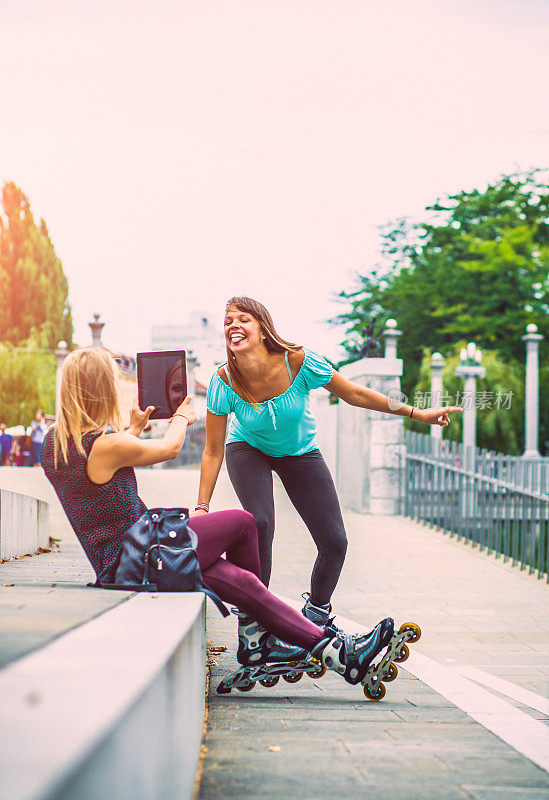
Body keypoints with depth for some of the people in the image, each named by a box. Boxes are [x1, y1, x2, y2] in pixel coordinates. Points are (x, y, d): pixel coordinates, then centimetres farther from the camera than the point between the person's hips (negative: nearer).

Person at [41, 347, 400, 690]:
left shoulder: (54, 442, 3)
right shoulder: (108, 445, -22)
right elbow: (170, 448, -3)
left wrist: (135, 428, 35)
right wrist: (182, 416, 19)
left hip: (113, 563, 9)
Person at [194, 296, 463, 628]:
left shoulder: (300, 362, -30)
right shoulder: (224, 381, -28)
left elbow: (353, 393, -15)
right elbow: (213, 452, -18)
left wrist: (416, 413, -10)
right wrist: (202, 507, -22)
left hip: (300, 451, 1)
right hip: (248, 449, -1)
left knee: (335, 542, -6)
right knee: (259, 523, -29)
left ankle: (316, 614, 25)